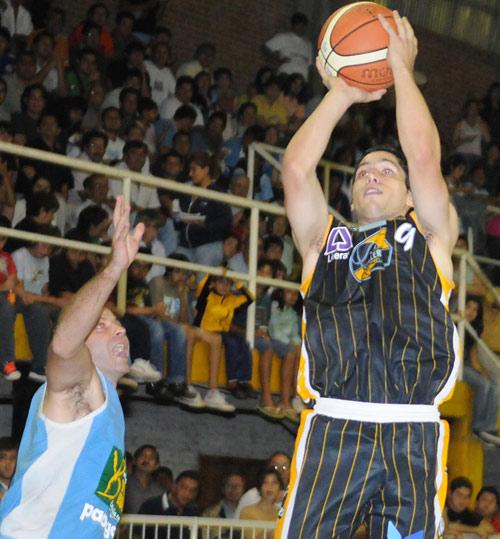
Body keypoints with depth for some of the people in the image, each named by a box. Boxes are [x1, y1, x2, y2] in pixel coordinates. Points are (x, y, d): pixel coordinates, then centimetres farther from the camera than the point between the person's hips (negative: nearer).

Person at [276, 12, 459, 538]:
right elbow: (296, 168, 10)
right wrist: (340, 93, 15)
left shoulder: (430, 234, 20)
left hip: (414, 434, 0)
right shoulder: (324, 239, 24)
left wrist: (401, 70, 12)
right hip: (334, 427, 0)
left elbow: (425, 159, 5)